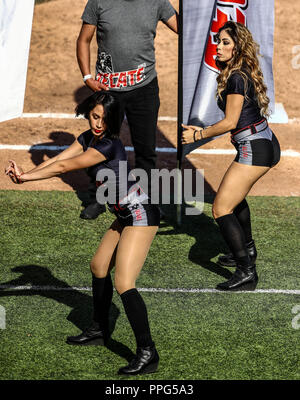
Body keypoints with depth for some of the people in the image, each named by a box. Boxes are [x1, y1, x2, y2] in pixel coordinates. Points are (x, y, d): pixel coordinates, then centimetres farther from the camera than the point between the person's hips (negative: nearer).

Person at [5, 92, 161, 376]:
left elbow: (64, 167, -20)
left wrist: (25, 176, -14)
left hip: (140, 216, -11)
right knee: (99, 267, 23)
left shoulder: (108, 145, -22)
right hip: (125, 216, 11)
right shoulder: (88, 138, 7)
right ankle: (98, 331, 40)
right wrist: (25, 174, -16)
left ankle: (147, 353, -17)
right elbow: (57, 160, 0)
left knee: (123, 284, -17)